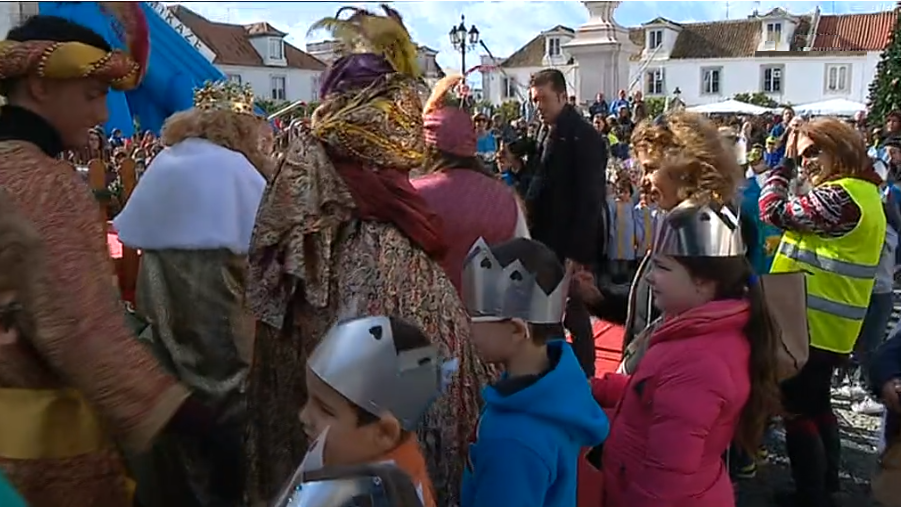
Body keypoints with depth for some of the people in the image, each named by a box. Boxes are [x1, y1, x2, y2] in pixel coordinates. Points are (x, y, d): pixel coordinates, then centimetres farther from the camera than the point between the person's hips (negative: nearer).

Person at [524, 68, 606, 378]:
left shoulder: (584, 137, -14)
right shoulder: (546, 132, 10)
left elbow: (590, 198, -18)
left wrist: (578, 252, -19)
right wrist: (533, 231, 7)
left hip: (571, 245, -8)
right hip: (546, 240, 8)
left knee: (575, 314, 2)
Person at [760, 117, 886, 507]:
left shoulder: (840, 196, -22)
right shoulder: (866, 193, 11)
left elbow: (773, 210, -20)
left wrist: (784, 161, -10)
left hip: (810, 325, -10)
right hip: (830, 326, 10)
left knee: (797, 411, 1)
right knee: (818, 405, 21)